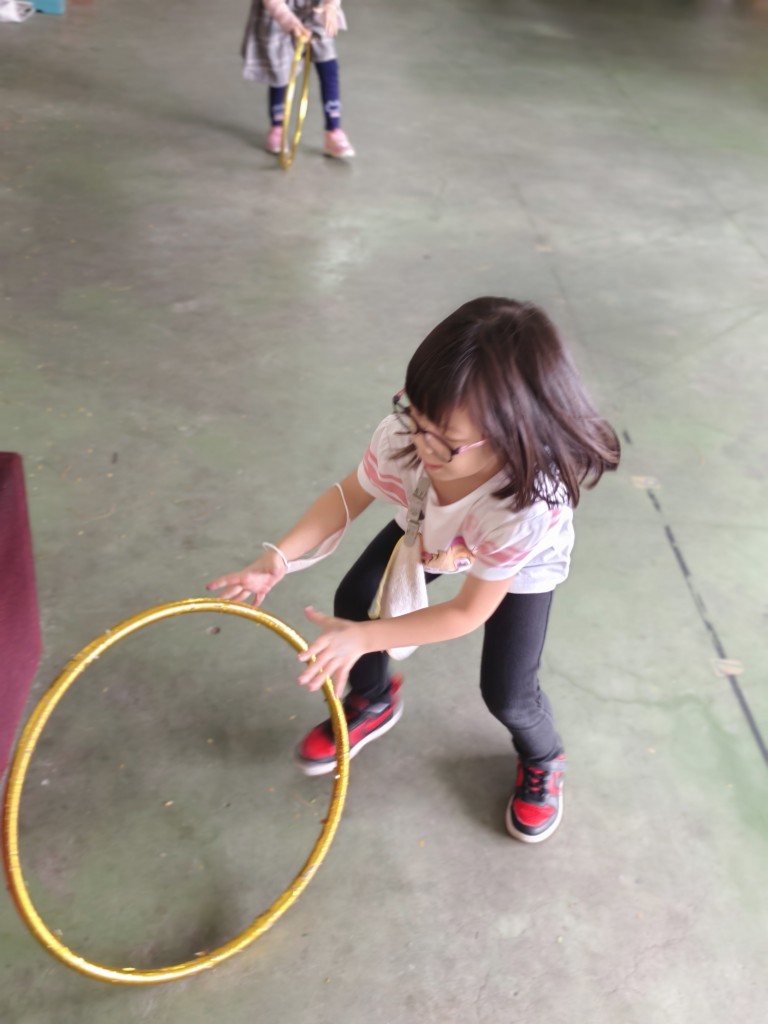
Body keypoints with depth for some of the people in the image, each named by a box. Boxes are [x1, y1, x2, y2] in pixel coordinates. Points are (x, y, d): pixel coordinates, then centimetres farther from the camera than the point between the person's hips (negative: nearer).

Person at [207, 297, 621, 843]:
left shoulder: (529, 507, -47)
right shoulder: (403, 437, -40)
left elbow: (470, 611, -32)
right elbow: (348, 496, -18)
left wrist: (364, 639, -34)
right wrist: (278, 559, -30)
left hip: (521, 565, -4)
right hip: (430, 533, 4)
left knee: (506, 694, -6)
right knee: (353, 601, 0)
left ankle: (543, 761, 33)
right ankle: (373, 703, 33)